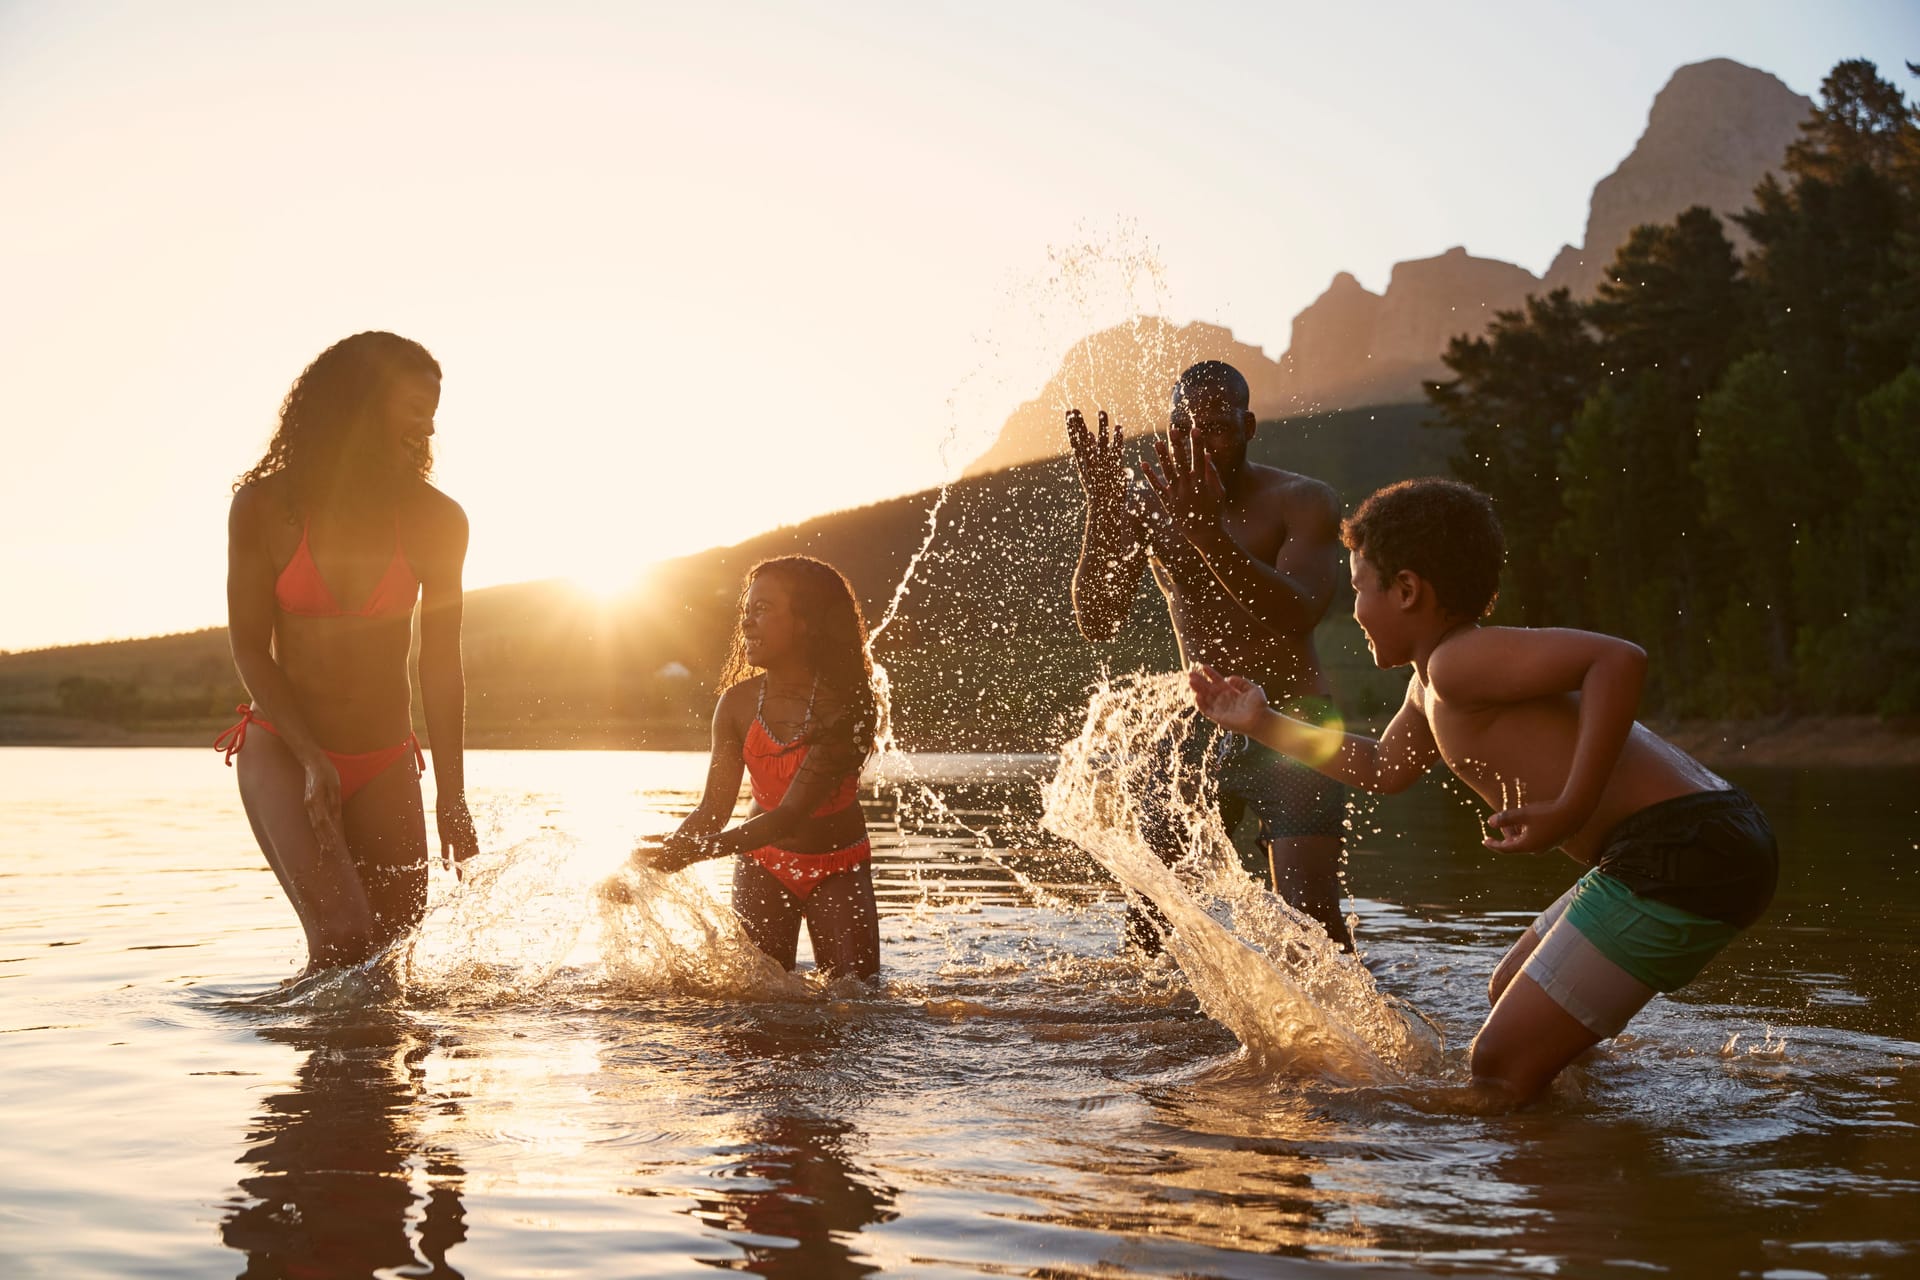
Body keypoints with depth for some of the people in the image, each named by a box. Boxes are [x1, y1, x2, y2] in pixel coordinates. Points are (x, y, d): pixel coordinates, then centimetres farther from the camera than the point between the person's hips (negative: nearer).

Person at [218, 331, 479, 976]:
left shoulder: (436, 522, -2)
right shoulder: (264, 507, -7)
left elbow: (440, 664, 2)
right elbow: (249, 646, -4)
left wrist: (451, 798, 1)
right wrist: (312, 757, -16)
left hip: (385, 765, 3)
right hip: (282, 750, -3)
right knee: (343, 937, -21)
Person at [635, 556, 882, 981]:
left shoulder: (848, 707, -25)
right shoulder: (738, 704, -11)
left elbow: (792, 813, -31)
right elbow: (714, 808, -11)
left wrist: (697, 850, -41)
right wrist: (662, 854, -29)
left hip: (838, 868, -2)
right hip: (764, 864, 3)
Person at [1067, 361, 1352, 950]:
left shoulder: (1304, 502, -10)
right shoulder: (1147, 506, 1)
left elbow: (1298, 615, -28)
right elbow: (1097, 623, -8)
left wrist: (1207, 530, -40)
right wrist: (1102, 511, -21)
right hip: (1198, 734, 4)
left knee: (1308, 917, -18)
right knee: (1149, 925, 0)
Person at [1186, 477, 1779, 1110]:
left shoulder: (1459, 660, -10)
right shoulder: (1433, 684, 21)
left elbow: (1620, 658, -23)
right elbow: (1383, 767, 39)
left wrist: (1571, 809, -24)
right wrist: (1262, 723, 40)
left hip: (1681, 859, -11)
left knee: (1501, 1069, -11)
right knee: (1512, 993, 30)